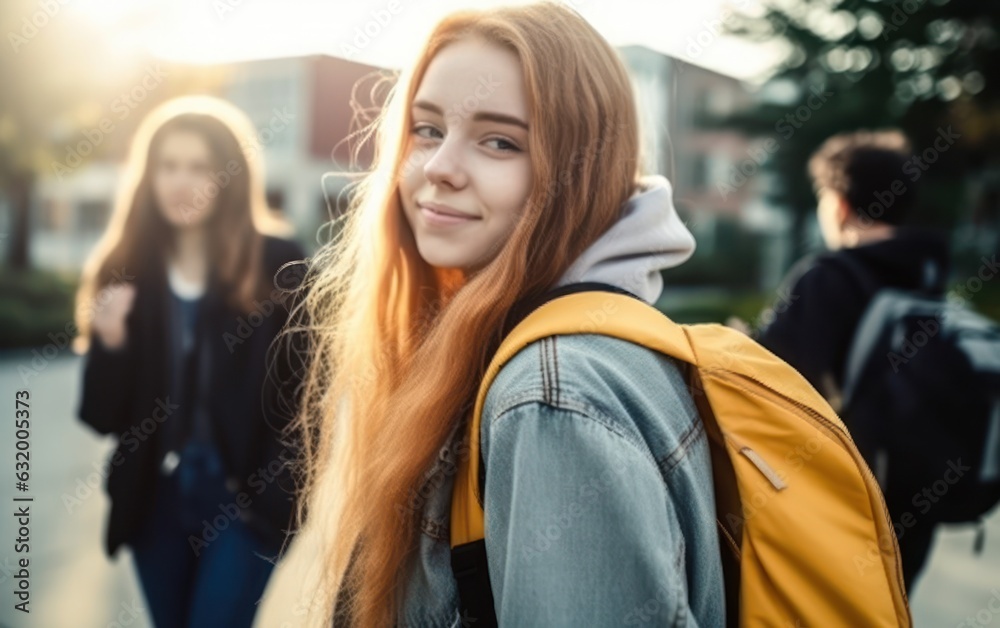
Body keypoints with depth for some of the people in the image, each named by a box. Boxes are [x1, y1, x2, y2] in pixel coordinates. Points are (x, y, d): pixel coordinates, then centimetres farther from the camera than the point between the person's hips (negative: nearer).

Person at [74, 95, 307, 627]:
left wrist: (284, 482, -12)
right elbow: (103, 416, 1)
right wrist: (110, 344, -16)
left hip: (246, 496, -3)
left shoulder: (277, 262, -8)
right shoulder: (123, 268, 1)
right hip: (153, 497, 4)